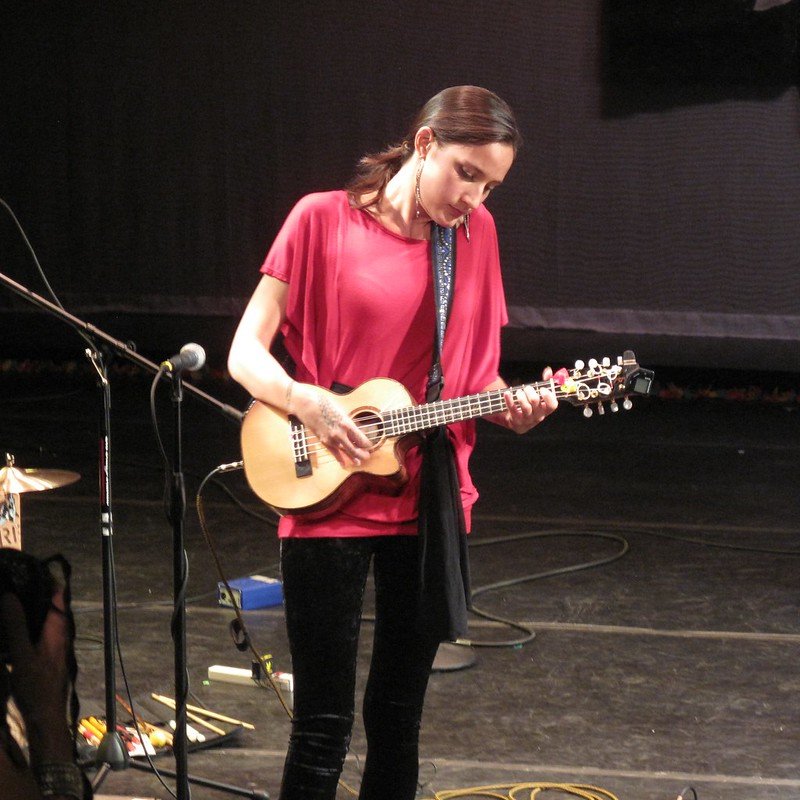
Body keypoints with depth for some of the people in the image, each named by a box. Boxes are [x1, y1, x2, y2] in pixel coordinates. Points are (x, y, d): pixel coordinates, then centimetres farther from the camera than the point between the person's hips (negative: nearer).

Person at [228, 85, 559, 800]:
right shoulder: (323, 220, -6)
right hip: (328, 502, -4)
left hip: (429, 500, 4)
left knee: (398, 716, 14)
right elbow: (245, 353, -7)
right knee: (324, 727, -3)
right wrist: (308, 402, -25)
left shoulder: (475, 232, 6)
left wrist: (512, 406, -7)